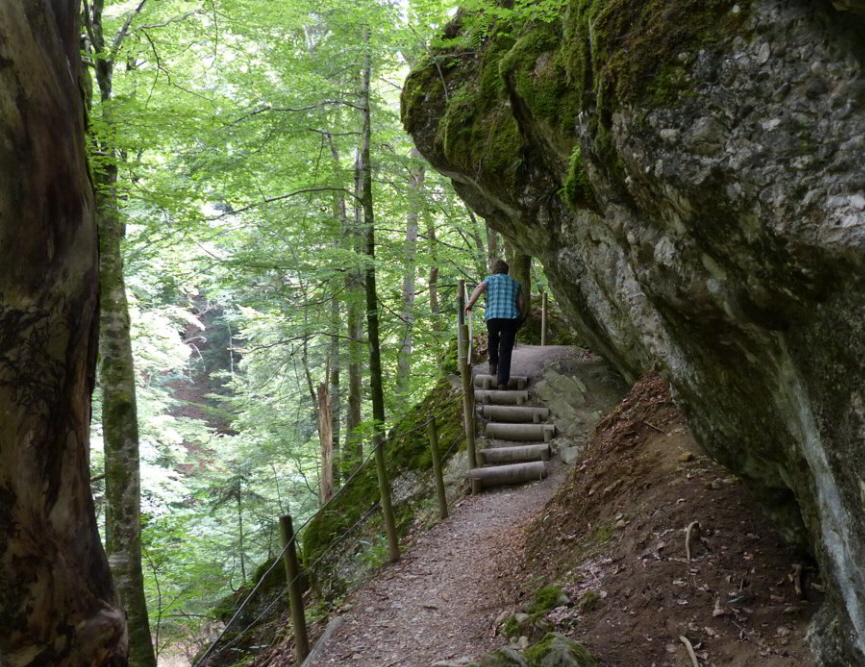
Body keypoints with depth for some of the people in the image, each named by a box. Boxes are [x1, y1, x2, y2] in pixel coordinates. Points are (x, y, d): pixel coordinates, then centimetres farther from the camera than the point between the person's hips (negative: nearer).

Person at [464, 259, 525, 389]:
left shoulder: (490, 279, 15)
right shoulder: (515, 283, 21)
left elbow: (479, 288, -8)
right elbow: (522, 302, 9)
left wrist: (470, 303, -16)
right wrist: (518, 315, 25)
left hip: (493, 317, 0)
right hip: (511, 318, 1)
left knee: (493, 338, 32)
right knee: (505, 351, 5)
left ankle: (493, 364, 21)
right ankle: (502, 381, -4)